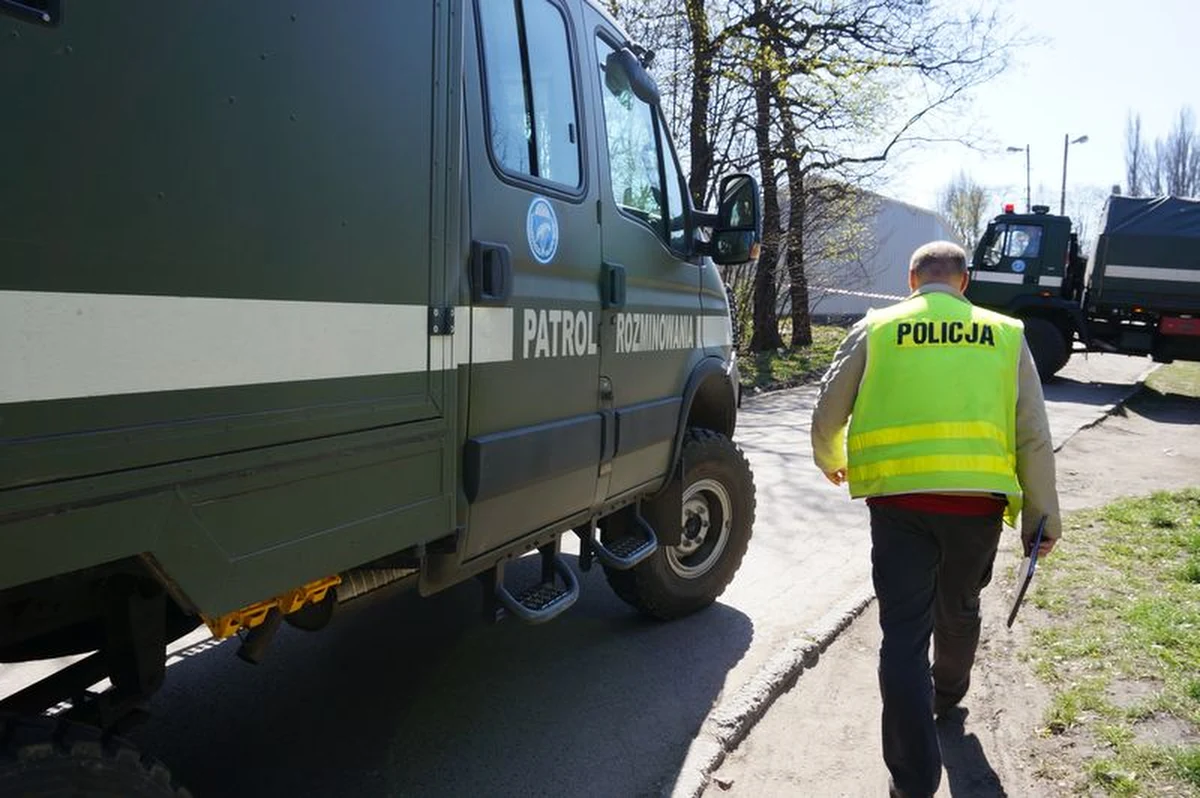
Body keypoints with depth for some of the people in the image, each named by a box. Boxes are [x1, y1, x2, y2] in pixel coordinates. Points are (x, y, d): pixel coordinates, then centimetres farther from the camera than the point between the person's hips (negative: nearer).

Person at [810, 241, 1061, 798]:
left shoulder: (876, 329, 6)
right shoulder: (1006, 334, 10)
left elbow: (828, 411, 7)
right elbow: (1034, 437, 7)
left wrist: (830, 461, 26)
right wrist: (1042, 515, 13)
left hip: (898, 501, -2)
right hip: (977, 501, 3)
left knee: (903, 632, 2)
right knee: (959, 610, 26)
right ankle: (947, 696, 51)